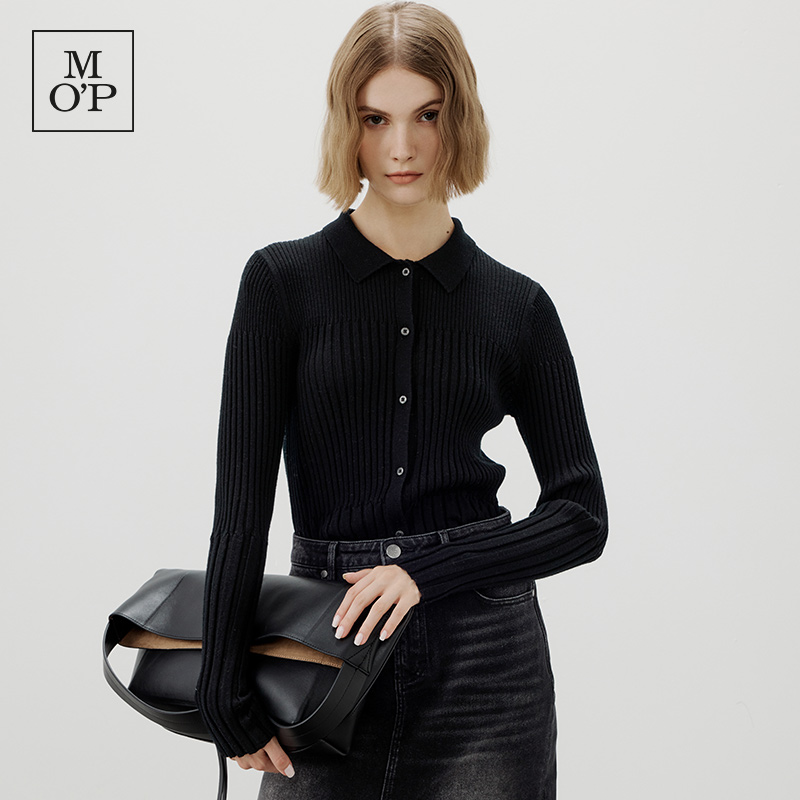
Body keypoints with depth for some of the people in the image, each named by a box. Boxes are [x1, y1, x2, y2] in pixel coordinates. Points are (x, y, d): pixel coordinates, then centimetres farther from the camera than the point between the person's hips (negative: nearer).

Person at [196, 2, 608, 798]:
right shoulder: (283, 281, -2)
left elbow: (582, 515, 3)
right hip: (324, 653, 0)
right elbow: (241, 502, -5)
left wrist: (431, 566, -10)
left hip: (486, 664, 1)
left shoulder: (517, 305, 2)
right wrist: (224, 692, -7)